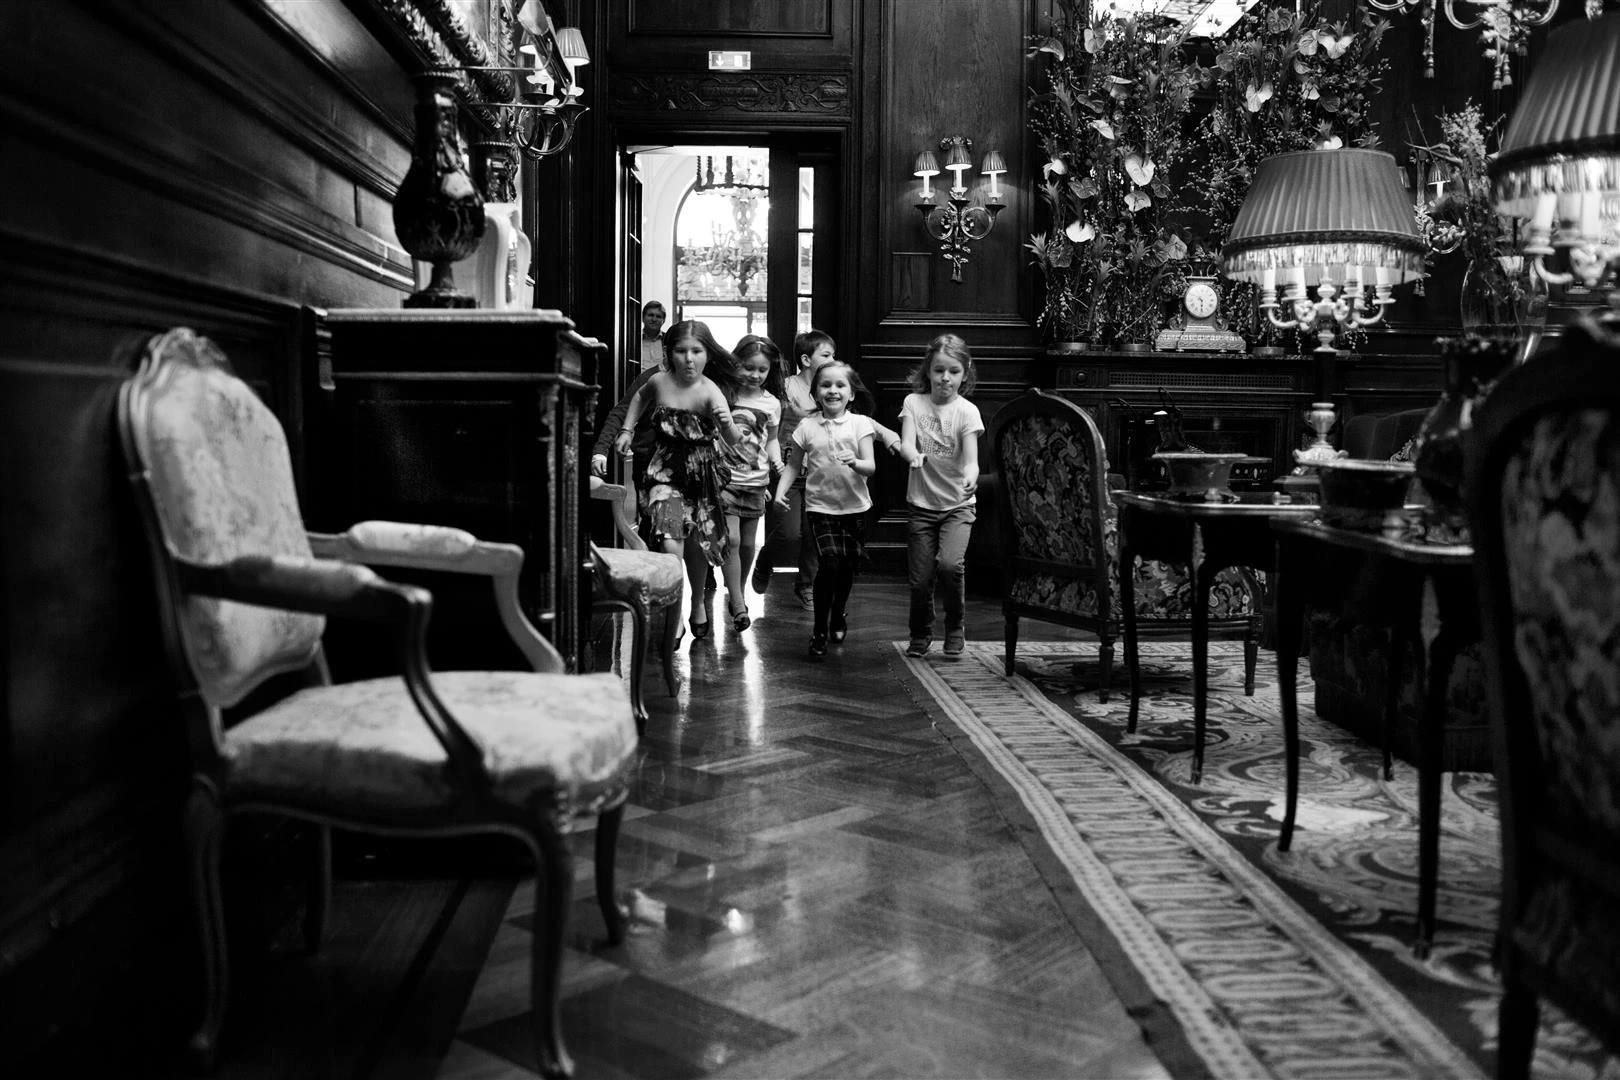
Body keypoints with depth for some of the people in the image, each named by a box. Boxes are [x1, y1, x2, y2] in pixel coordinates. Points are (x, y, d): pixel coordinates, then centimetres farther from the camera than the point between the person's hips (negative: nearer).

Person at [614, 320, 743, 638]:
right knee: (671, 545, -19)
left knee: (697, 543, 16)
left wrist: (728, 424, -51)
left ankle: (698, 601, 43)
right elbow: (640, 398, 15)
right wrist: (627, 430, 7)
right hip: (665, 472, 0)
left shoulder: (710, 392, -20)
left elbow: (733, 440, -31)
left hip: (701, 474, 0)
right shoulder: (659, 381, -11)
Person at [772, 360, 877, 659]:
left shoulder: (860, 424, 0)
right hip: (820, 506, -1)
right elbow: (794, 465, 10)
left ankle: (838, 615, 40)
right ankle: (819, 631, -4)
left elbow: (871, 467, -6)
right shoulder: (807, 427, 2)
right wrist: (781, 491, -4)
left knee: (848, 565, 10)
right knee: (829, 563, -17)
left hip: (854, 506, 1)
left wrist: (855, 462, -27)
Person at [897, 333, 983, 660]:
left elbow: (971, 458, -19)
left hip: (957, 504, -2)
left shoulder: (967, 411, -8)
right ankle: (920, 634, 29)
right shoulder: (913, 402, -2)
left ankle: (955, 631, 0)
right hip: (921, 503, 2)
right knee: (920, 578, 2)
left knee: (949, 564, -23)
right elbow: (905, 443, -15)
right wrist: (915, 456, -38)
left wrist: (971, 475, -42)